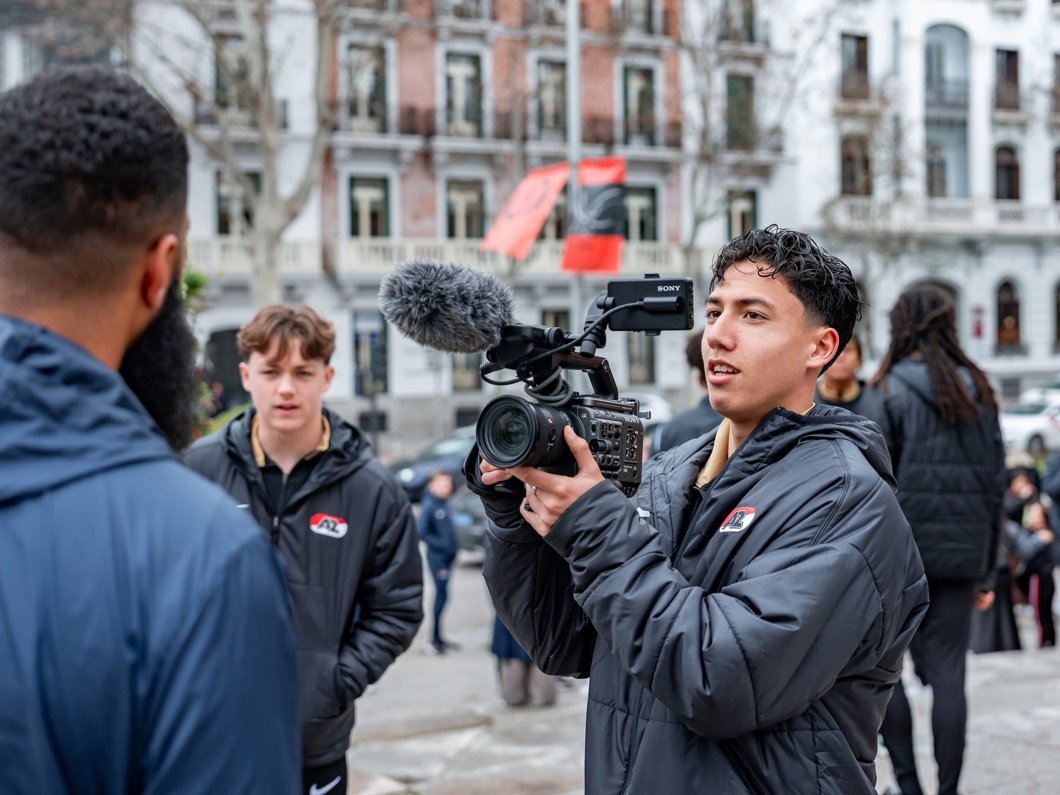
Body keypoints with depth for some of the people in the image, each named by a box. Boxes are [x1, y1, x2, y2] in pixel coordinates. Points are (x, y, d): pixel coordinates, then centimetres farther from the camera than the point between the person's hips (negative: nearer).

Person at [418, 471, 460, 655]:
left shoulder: (444, 504, 11)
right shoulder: (429, 505, -14)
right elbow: (421, 532, -18)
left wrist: (452, 547, 11)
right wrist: (441, 544, -18)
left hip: (447, 557, 8)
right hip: (436, 557, -8)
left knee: (442, 595, 12)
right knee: (442, 594, -8)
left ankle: (438, 639, 20)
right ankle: (435, 641, -2)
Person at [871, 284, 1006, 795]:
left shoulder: (890, 391, -5)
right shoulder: (976, 390, 8)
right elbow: (995, 479, 10)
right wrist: (988, 569, 15)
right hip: (963, 549, 4)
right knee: (949, 671, 6)